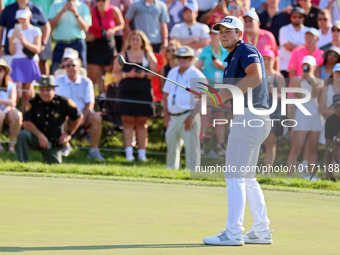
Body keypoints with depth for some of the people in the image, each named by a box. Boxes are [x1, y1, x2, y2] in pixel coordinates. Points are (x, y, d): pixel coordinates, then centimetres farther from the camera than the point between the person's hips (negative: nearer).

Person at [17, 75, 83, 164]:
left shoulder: (63, 103, -8)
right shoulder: (33, 103, -8)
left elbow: (79, 117, 6)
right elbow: (26, 123, -13)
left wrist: (68, 133, 7)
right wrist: (40, 136, -23)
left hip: (54, 143, 1)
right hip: (37, 138, -1)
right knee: (23, 135, -30)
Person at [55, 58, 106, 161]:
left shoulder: (86, 82, 6)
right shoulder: (59, 81, 3)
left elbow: (90, 103, -1)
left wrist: (83, 118, -18)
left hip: (83, 114, 1)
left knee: (96, 117, -30)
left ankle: (94, 150, -24)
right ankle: (65, 146, -14)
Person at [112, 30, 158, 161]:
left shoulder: (148, 55, 10)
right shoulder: (123, 55, 9)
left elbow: (154, 73, 8)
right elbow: (116, 72, 4)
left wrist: (145, 75, -11)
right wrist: (127, 74, -13)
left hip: (144, 93, 1)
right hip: (126, 93, -1)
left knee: (142, 123, 1)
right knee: (128, 122, -5)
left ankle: (142, 152, 4)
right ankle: (128, 152, -7)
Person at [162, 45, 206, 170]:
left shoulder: (197, 76, -5)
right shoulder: (172, 73, 15)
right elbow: (166, 93, 22)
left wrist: (191, 117, -16)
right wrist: (166, 113, 10)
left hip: (188, 116, -7)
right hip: (173, 116, 7)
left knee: (191, 145, -9)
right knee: (171, 144, 11)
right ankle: (171, 168, 23)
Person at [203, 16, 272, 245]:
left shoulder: (246, 50, -8)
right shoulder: (233, 57, 23)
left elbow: (255, 76, -26)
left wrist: (226, 94, -22)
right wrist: (215, 97, 10)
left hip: (250, 117, -11)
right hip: (247, 117, 11)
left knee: (234, 176, -10)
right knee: (246, 178, 16)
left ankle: (233, 233, -12)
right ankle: (262, 231, 18)